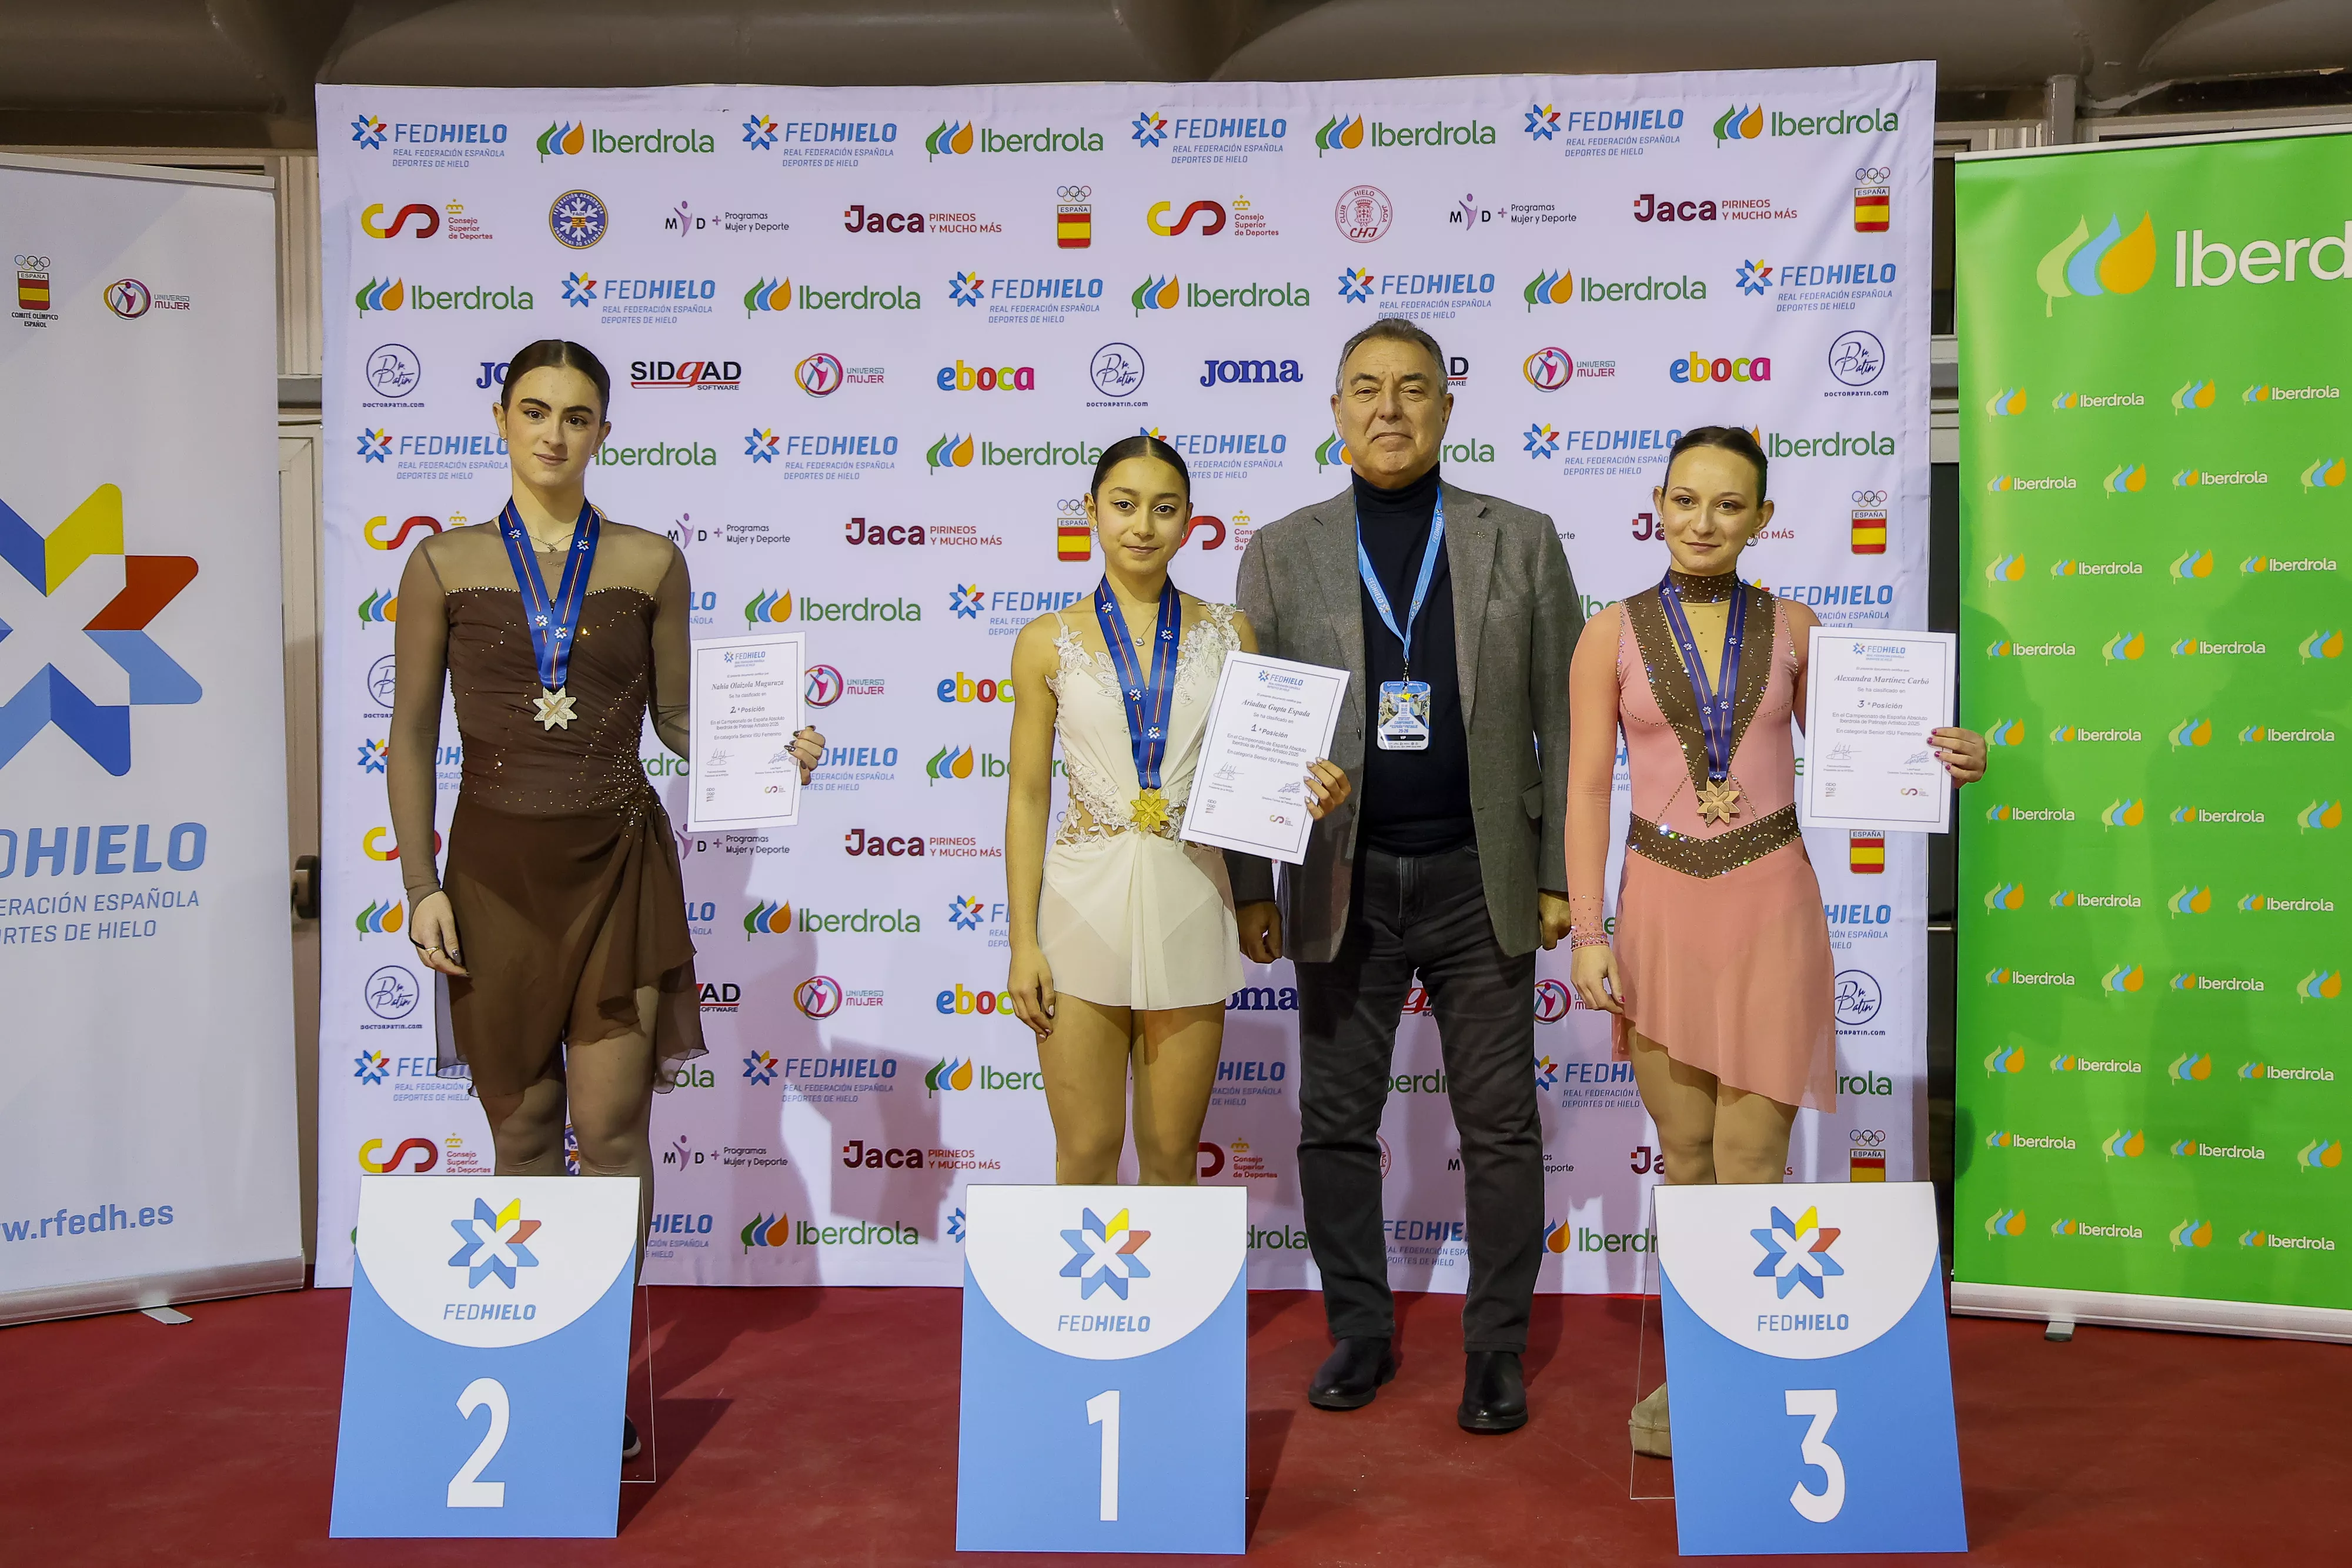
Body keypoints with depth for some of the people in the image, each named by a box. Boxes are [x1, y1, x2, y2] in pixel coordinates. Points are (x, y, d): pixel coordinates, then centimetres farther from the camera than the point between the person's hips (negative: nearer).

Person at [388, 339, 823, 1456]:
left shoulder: (649, 563, 3)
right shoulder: (445, 565, 3)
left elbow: (676, 716, 9)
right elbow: (412, 737, 3)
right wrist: (420, 886, -4)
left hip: (617, 861, 0)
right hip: (496, 863, 1)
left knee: (611, 1123, -3)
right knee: (521, 1129, 8)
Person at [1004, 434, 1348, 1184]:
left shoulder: (1228, 634, 6)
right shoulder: (1048, 641, 2)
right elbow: (1027, 798, 3)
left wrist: (1307, 793, -11)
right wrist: (1023, 943, -3)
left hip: (1187, 905, 1)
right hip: (1085, 905, -1)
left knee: (1171, 1153, 10)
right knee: (1087, 1151, 4)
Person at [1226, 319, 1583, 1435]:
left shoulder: (1522, 542, 4)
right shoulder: (1281, 554, 5)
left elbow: (1565, 721, 3)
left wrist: (1560, 874, -2)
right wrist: (1250, 886, -1)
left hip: (1482, 882, -1)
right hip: (1345, 883, 1)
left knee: (1499, 1128, 5)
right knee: (1336, 1124, 8)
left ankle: (1497, 1349, 19)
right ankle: (1359, 1333, 24)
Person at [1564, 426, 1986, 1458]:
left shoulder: (1791, 630, 3)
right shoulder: (1613, 634, 1)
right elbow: (1588, 789, -1)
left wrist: (1938, 762, -8)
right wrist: (1588, 932, -7)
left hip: (1770, 906, 0)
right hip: (1663, 908, 0)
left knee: (1750, 1164, 0)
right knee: (1686, 1158, 10)